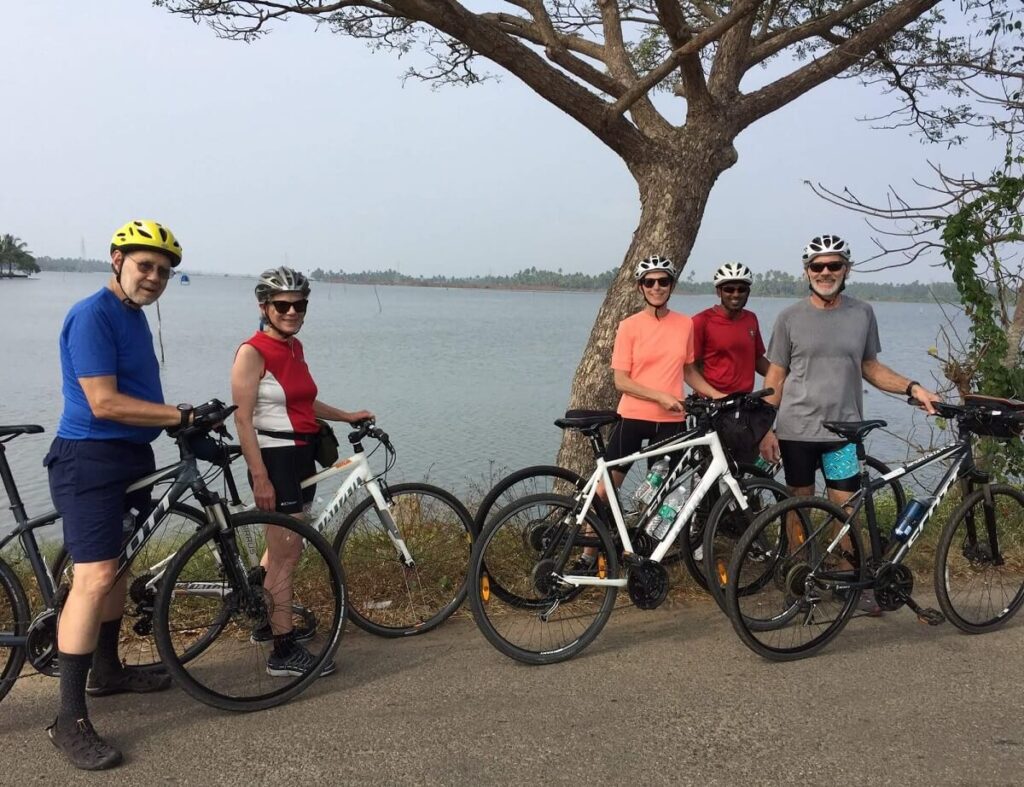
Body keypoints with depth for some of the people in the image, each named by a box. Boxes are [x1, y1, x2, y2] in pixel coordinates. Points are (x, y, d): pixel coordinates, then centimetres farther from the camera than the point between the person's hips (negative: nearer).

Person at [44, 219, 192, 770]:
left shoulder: (134, 314, 14)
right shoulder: (93, 315, -15)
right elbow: (104, 402, -23)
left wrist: (180, 424, 13)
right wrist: (184, 415, -21)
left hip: (131, 456, 10)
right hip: (91, 459, -10)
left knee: (118, 565, 18)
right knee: (95, 576, -15)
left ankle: (106, 670, 35)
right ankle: (70, 720, -10)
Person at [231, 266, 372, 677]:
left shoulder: (294, 347, 10)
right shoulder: (252, 352, -14)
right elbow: (243, 418, -18)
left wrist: (348, 416, 18)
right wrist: (260, 477, -21)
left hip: (301, 455, 9)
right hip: (274, 458, -9)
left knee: (283, 545, 19)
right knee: (287, 551, -6)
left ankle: (267, 622, 35)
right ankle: (284, 651, 2)